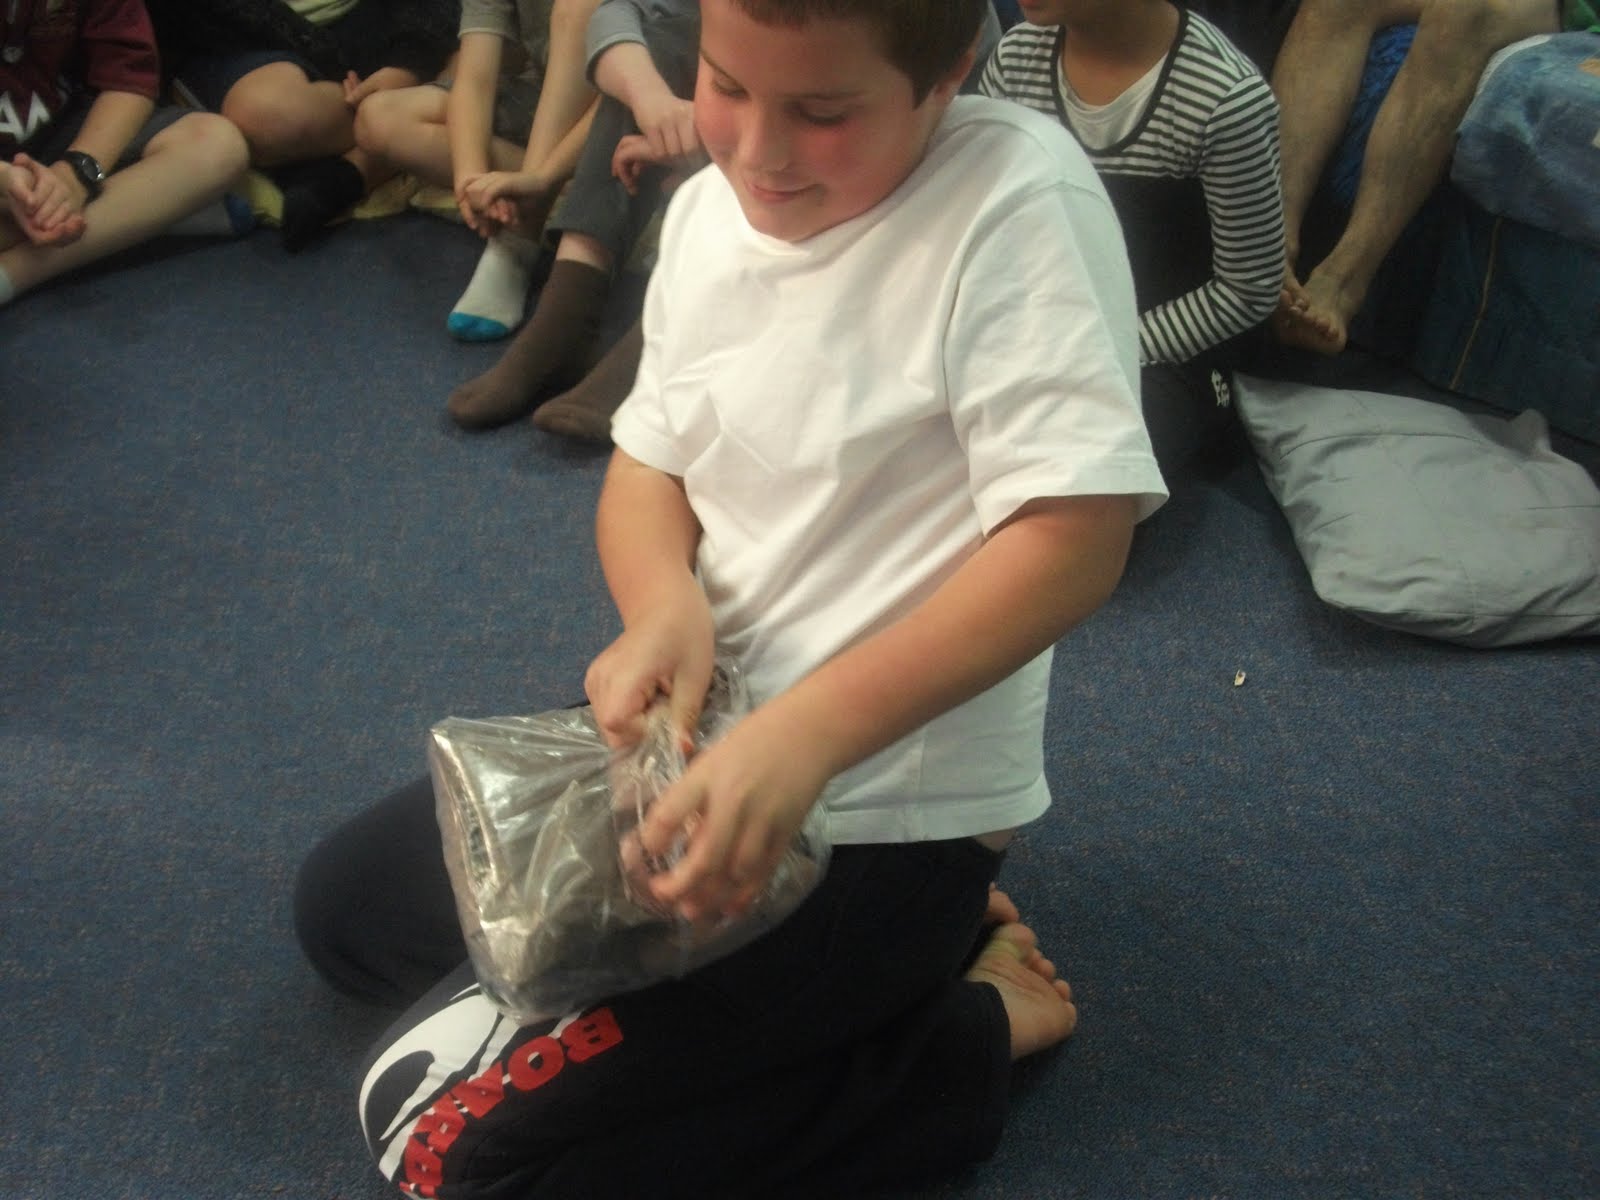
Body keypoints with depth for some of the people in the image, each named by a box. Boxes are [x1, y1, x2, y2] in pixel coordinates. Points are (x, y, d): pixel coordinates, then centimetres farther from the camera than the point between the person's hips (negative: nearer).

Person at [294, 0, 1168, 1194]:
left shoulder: (1017, 197, -21)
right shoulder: (709, 206, 1)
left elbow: (1078, 535, -27)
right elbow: (646, 467, 6)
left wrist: (810, 732, -34)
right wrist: (666, 609, -17)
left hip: (874, 810, -8)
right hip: (705, 739, 9)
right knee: (344, 903, 19)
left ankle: (957, 1034, 1)